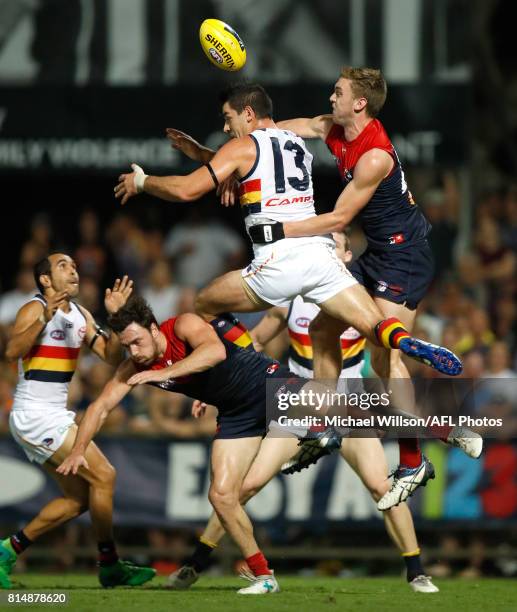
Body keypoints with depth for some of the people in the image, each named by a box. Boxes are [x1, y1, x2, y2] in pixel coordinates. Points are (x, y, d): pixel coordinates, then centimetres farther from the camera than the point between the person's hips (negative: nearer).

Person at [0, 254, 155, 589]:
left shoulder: (80, 315, 13)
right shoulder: (34, 309, -12)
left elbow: (112, 357, 8)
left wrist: (115, 316, -5)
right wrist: (44, 319, -43)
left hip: (55, 416, 9)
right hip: (34, 415, -9)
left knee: (79, 498, 9)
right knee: (103, 475, -13)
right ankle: (110, 565, -6)